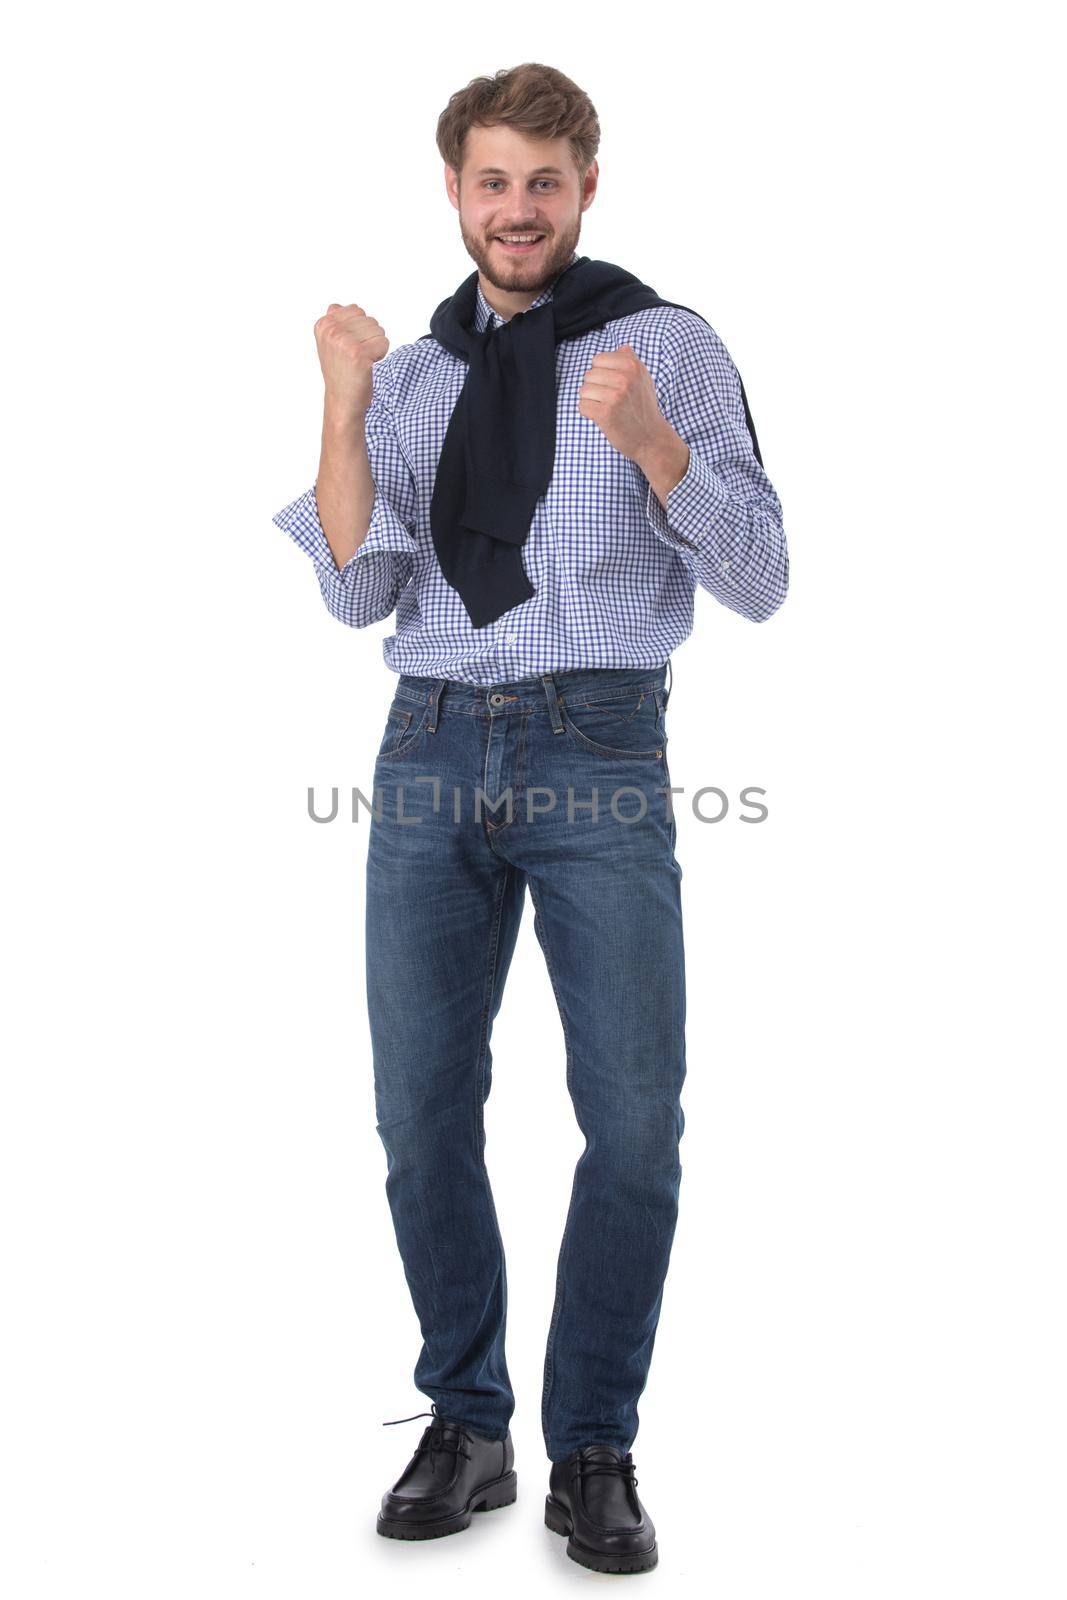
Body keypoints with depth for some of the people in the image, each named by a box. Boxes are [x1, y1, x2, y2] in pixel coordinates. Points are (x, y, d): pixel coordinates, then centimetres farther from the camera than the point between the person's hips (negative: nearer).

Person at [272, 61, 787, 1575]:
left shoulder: (669, 345, 4)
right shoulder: (410, 374, 14)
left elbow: (760, 582, -3)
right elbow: (358, 592, 3)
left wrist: (651, 443, -18)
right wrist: (344, 408, -7)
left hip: (599, 753, -3)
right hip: (432, 749, 3)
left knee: (635, 1121, -1)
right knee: (421, 1110, 6)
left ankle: (595, 1452, 15)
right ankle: (465, 1426, 23)